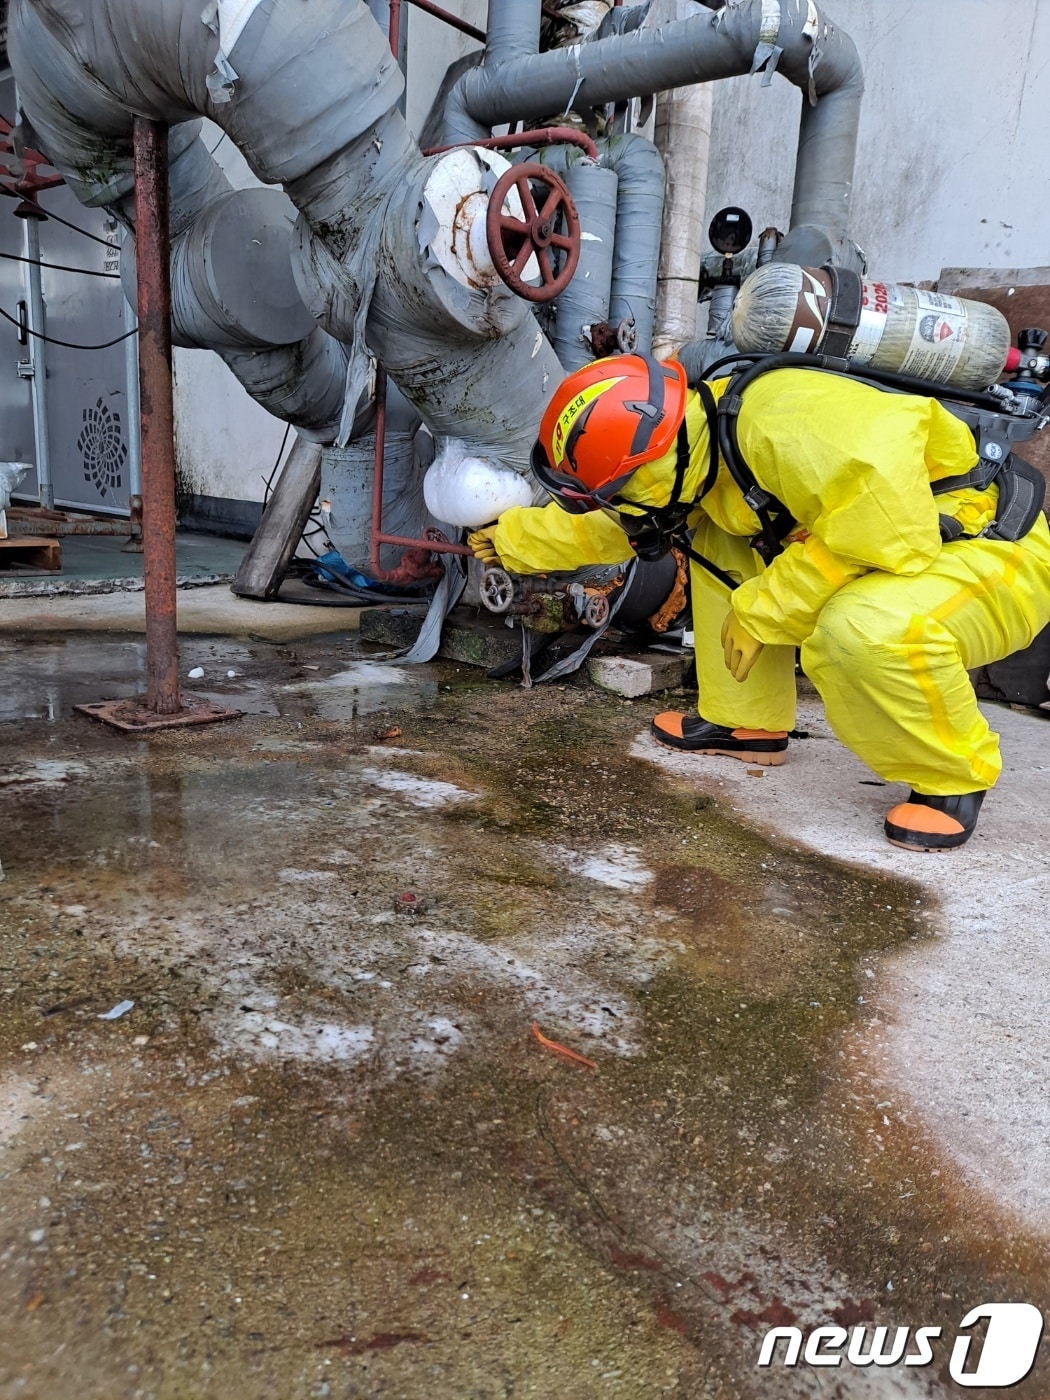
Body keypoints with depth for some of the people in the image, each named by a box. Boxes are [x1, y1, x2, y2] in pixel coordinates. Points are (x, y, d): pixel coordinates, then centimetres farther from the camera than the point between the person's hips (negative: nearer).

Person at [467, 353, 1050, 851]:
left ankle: (954, 777, -8)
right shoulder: (698, 444, -2)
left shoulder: (781, 430, -32)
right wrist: (511, 537, 23)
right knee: (715, 545, 6)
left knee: (866, 629, -38)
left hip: (995, 556, -8)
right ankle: (748, 724, 15)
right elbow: (597, 523, 14)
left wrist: (759, 611, -24)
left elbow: (887, 535, -35)